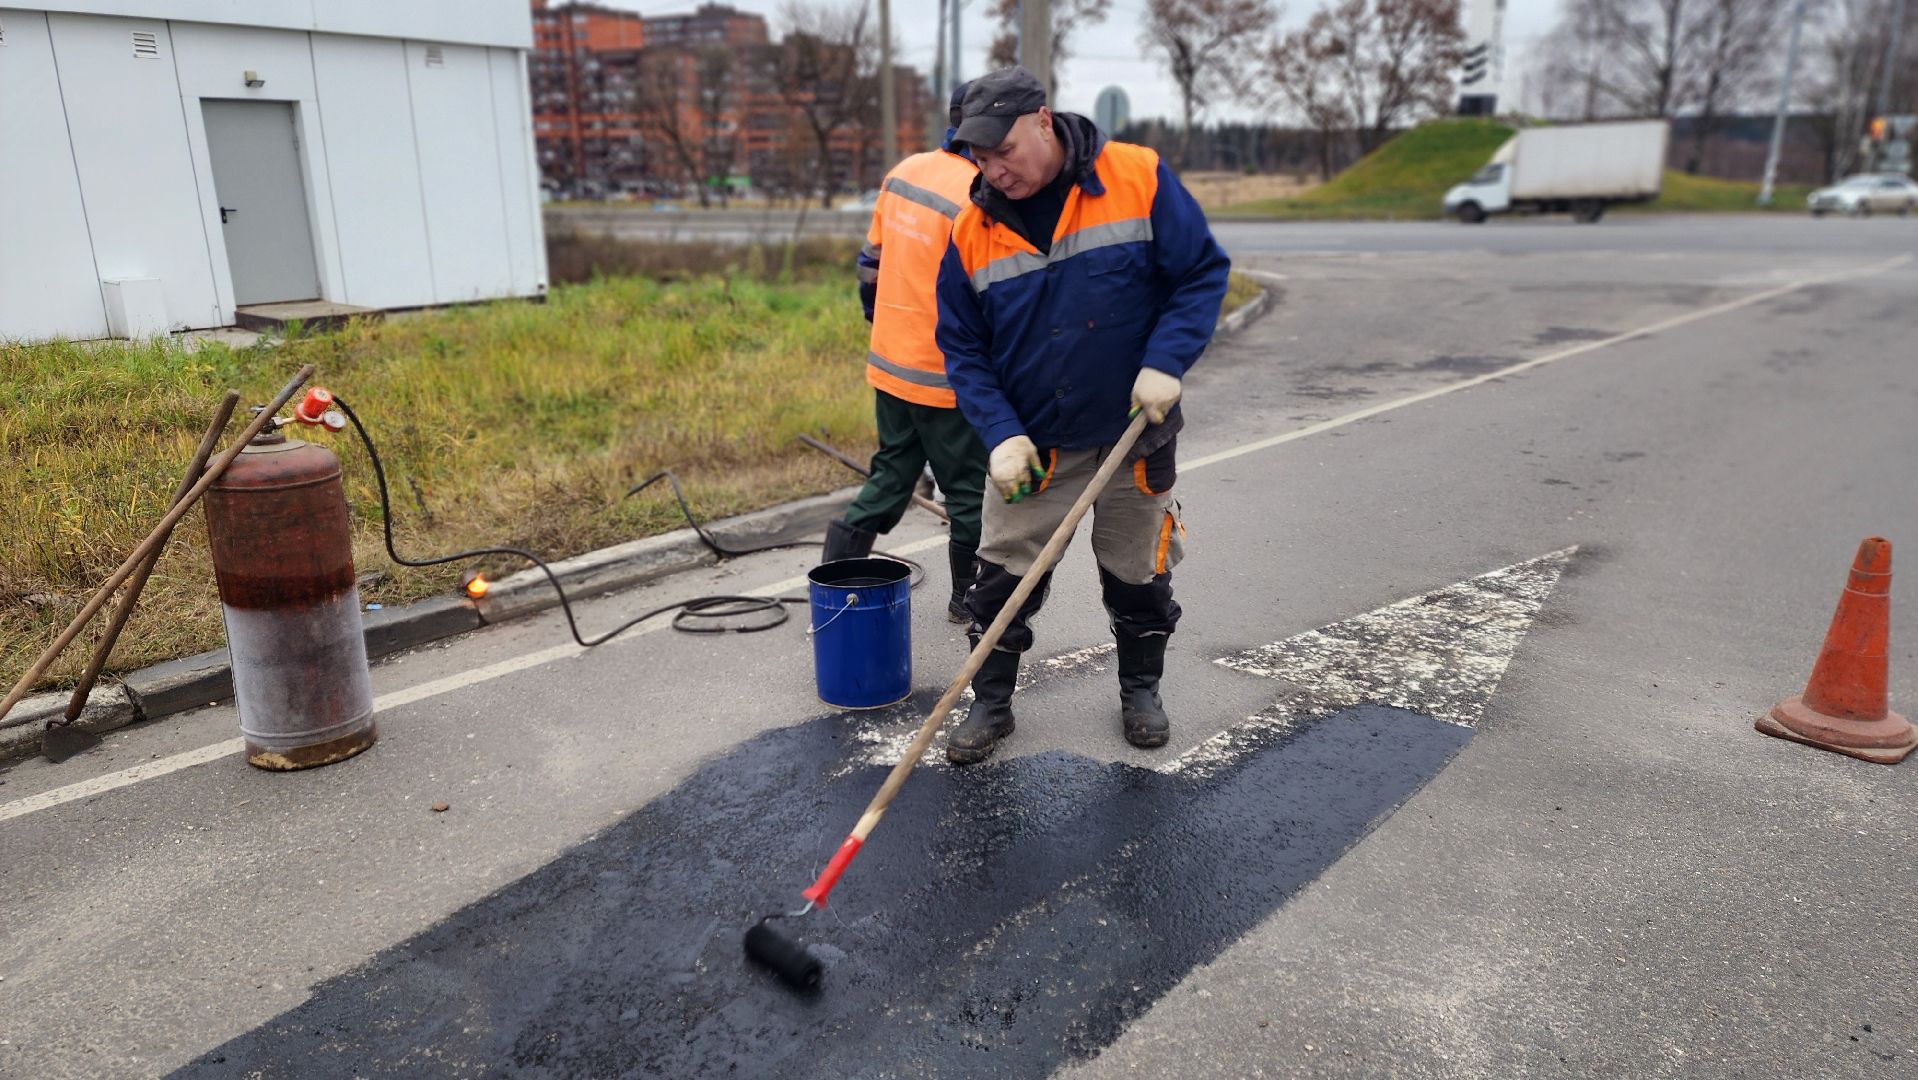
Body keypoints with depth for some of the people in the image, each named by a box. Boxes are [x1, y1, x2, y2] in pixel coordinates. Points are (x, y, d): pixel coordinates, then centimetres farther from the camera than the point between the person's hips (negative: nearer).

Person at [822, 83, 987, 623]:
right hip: (944, 380, -8)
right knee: (970, 492, 10)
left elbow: (872, 258, 13)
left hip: (889, 364, 8)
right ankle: (970, 596, 24)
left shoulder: (904, 172, 5)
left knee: (889, 479, 18)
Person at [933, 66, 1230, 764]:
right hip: (1031, 444, 1)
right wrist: (1000, 434, -15)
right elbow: (962, 348, -2)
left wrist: (1166, 362, -21)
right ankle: (990, 703, 23)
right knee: (1002, 578, 3)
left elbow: (1203, 273, -7)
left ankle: (1141, 689, 38)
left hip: (1134, 435, -1)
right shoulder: (973, 233, -6)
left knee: (1138, 575, 14)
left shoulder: (1138, 179, -12)